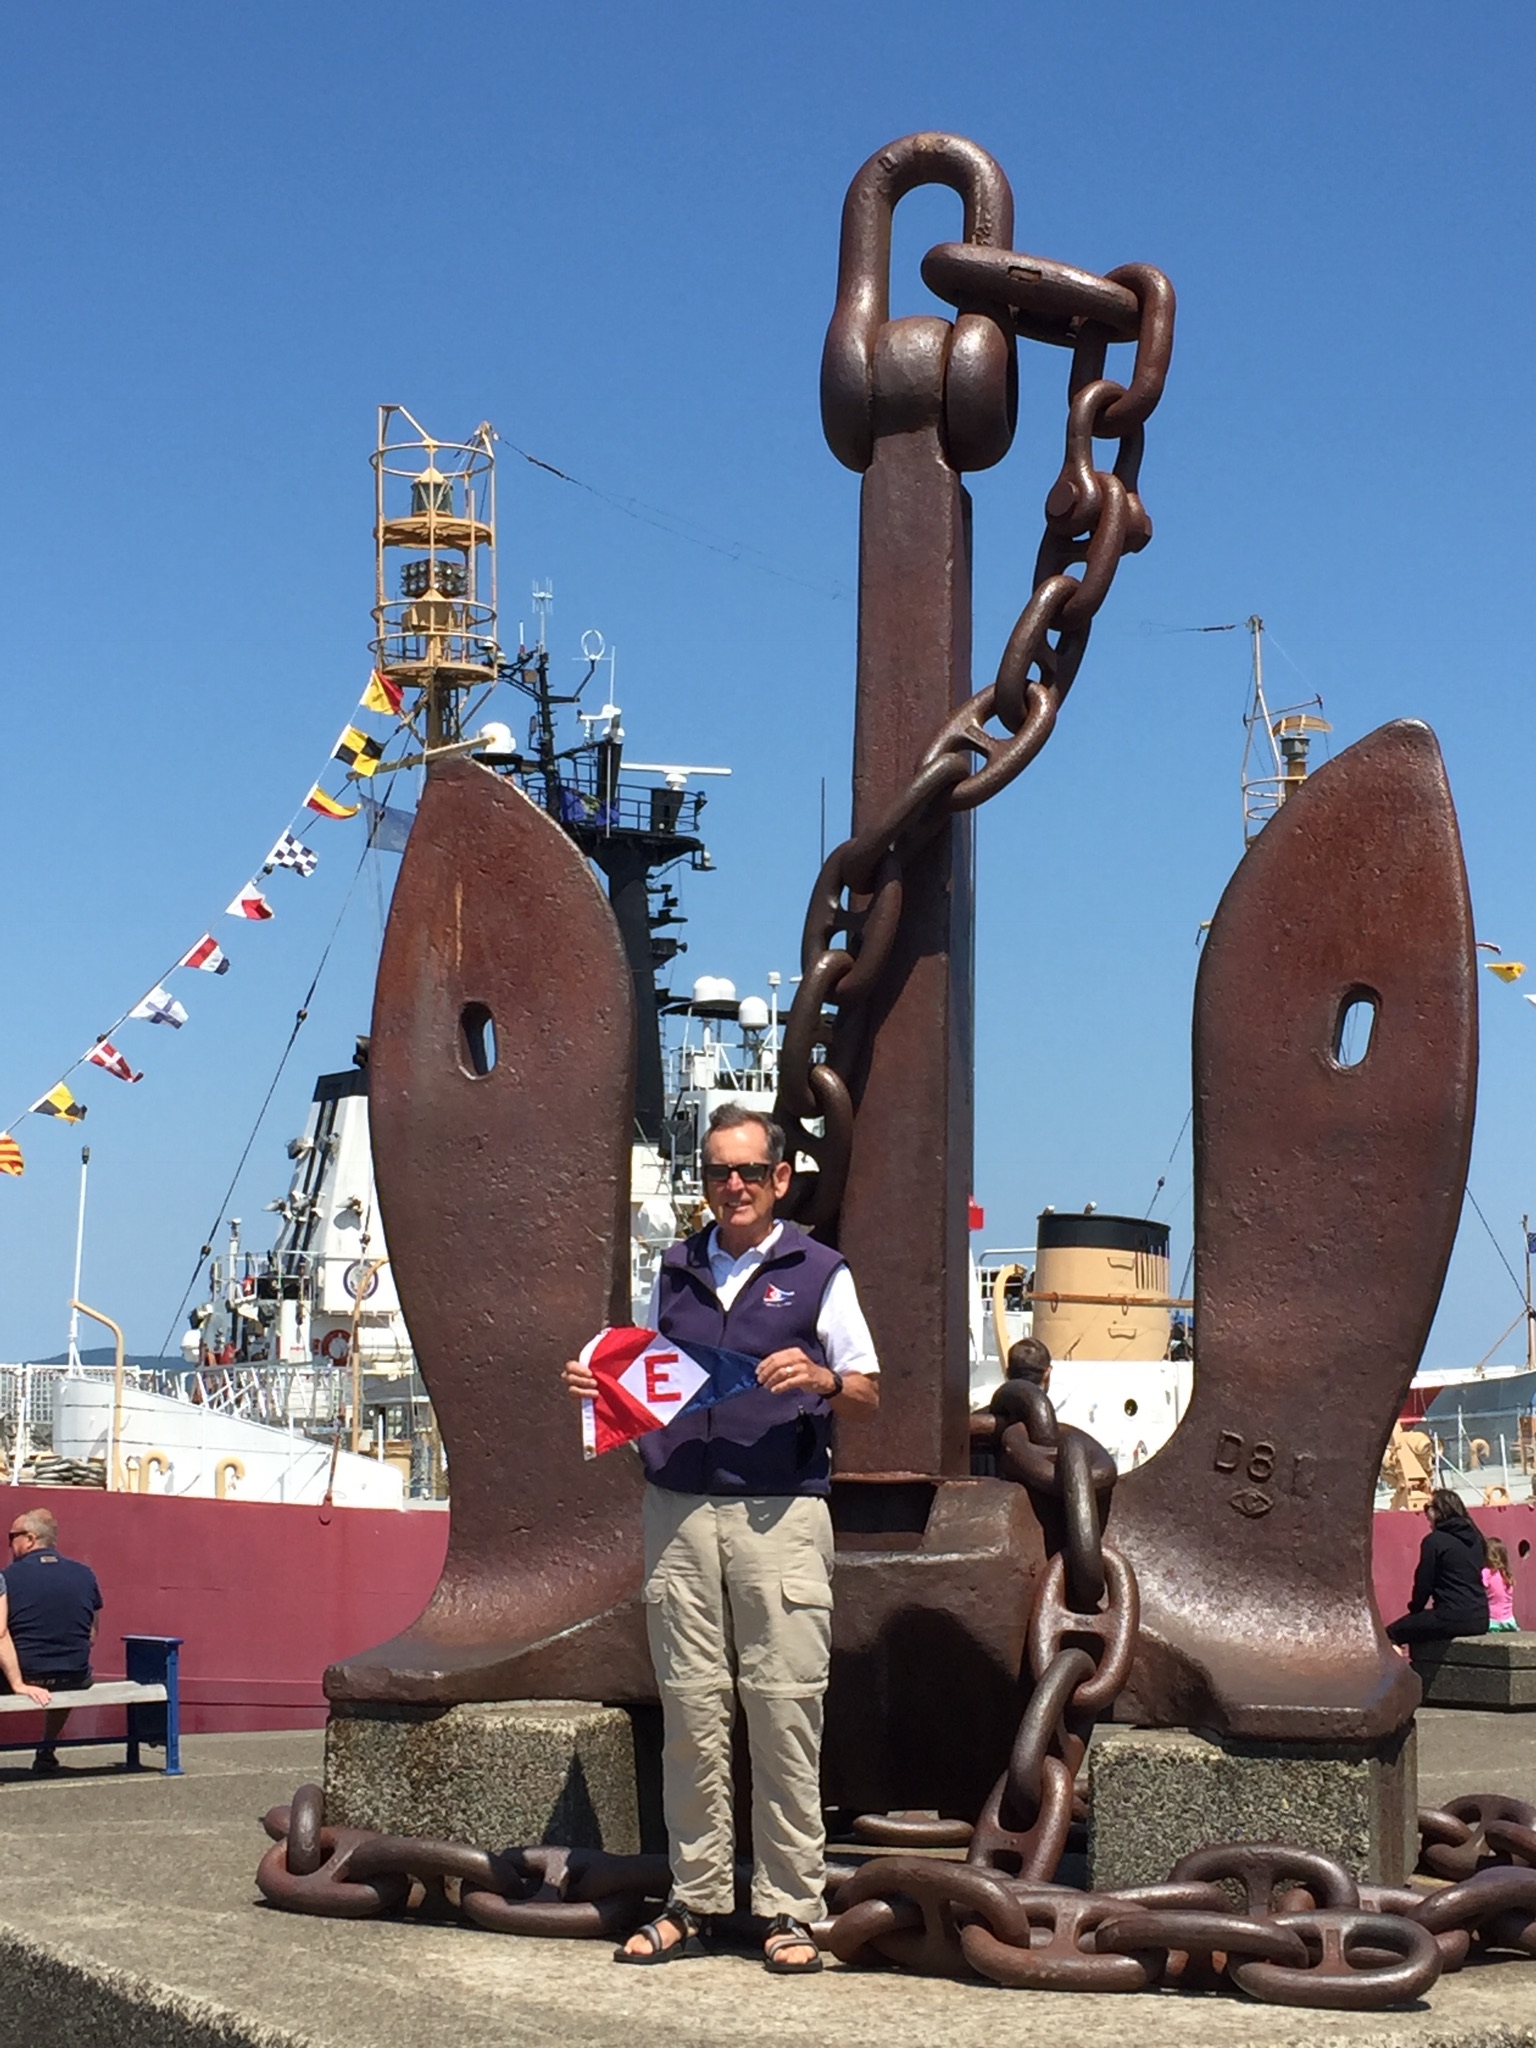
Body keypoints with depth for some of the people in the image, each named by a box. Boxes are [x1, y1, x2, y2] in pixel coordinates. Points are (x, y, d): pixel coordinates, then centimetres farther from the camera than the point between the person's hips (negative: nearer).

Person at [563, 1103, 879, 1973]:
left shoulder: (819, 1273, 6)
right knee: (691, 1711, 4)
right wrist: (596, 1386, 3)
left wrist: (820, 1379, -15)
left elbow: (869, 1396, 5)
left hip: (781, 1516, -3)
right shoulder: (676, 1272, 17)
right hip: (679, 1511, 3)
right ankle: (695, 1902, 12)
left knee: (784, 1712, -3)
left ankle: (790, 1909, 5)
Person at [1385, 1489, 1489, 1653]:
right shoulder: (1475, 1538, 11)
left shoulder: (1434, 1541, -9)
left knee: (1392, 1633, 5)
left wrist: (1414, 1609, 15)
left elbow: (1423, 1583, -5)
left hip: (1453, 1619, -8)